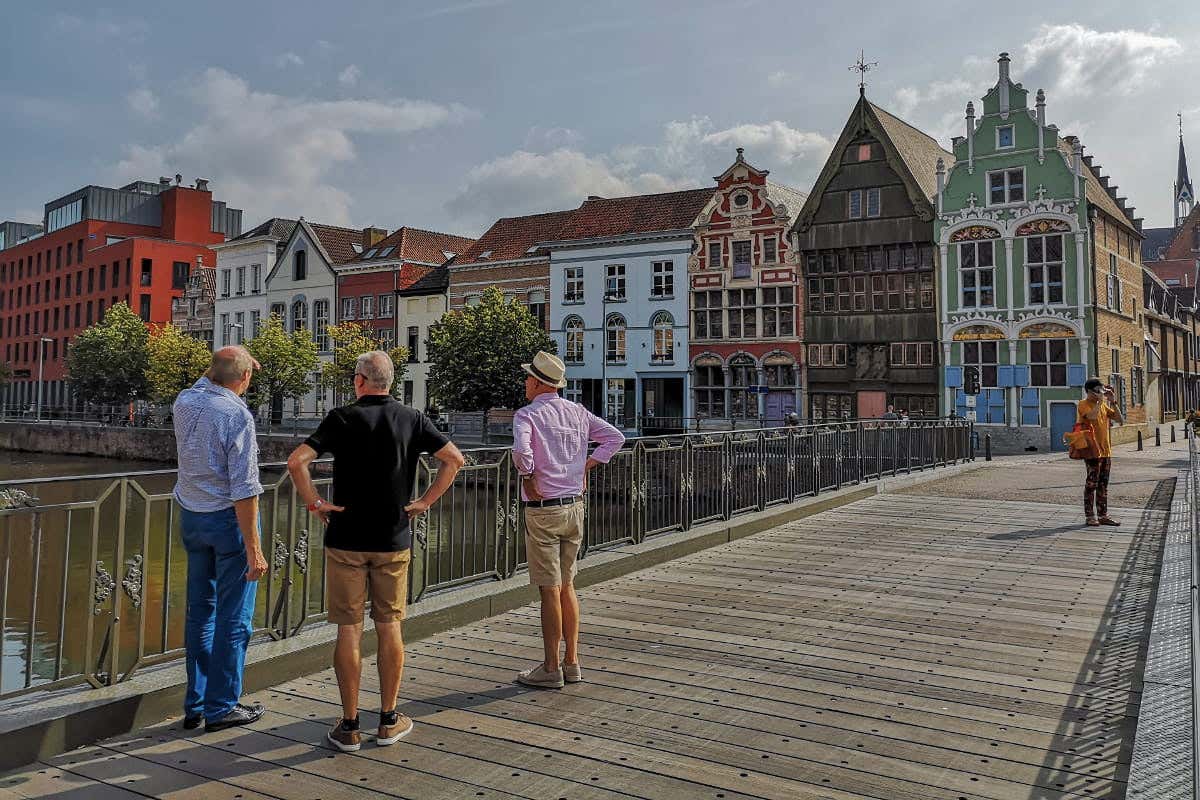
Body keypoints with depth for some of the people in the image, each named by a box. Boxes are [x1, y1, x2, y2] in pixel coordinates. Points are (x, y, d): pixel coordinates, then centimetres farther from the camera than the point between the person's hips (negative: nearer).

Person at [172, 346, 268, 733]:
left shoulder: (184, 402, 2)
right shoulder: (237, 415, -18)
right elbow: (244, 490, -20)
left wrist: (217, 369, 21)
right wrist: (254, 549, -18)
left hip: (191, 516, 7)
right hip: (229, 517, -7)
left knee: (200, 611, 15)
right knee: (233, 617, 3)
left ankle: (195, 704, 22)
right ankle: (221, 707, 10)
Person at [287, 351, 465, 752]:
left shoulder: (343, 418, -7)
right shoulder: (412, 419, 1)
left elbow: (296, 461, -17)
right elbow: (454, 459, 0)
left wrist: (314, 502, -5)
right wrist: (426, 501, 4)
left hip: (346, 539, -2)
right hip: (394, 540, 2)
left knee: (349, 629, 5)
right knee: (389, 627, 10)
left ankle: (349, 726, 12)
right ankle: (388, 720, 18)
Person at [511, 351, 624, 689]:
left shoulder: (527, 414, -11)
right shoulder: (578, 412, 8)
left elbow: (521, 450, -30)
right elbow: (615, 437, 10)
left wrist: (528, 478, -14)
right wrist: (588, 465, 10)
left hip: (542, 510, -6)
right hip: (574, 506, 6)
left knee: (550, 591, 0)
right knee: (567, 586, 15)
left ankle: (551, 669, 9)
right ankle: (572, 662, 21)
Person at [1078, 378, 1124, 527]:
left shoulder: (1103, 405, 14)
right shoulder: (1084, 404, -7)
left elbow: (1120, 419, 10)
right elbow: (1092, 416, -27)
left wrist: (1113, 402, 2)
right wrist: (1100, 401, -17)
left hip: (1106, 451, 7)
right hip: (1092, 450, -7)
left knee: (1103, 484, 10)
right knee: (1092, 484, -5)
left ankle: (1103, 515, 14)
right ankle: (1090, 516, 0)